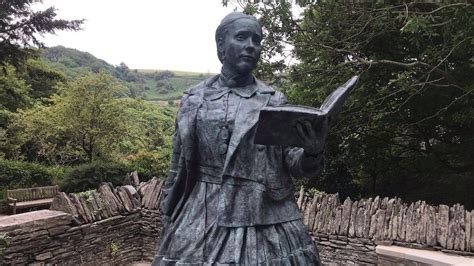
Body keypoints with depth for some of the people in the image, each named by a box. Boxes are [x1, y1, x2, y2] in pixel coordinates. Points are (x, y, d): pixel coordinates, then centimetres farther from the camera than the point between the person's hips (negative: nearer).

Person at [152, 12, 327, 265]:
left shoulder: (275, 101, 2)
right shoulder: (193, 99, 3)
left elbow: (295, 163, -2)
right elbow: (178, 169, 8)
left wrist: (312, 151, -23)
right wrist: (168, 222, 10)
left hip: (265, 219, 0)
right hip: (202, 217, 1)